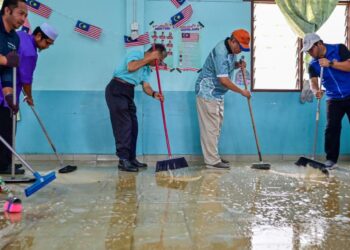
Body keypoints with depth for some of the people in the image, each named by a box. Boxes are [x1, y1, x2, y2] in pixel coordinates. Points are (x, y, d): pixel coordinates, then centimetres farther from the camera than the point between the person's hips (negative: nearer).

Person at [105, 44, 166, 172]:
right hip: (116, 90, -9)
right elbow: (131, 67, -26)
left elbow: (146, 86, 8)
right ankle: (123, 160, -11)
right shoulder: (136, 54, -6)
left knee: (133, 126, 7)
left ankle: (131, 158, 14)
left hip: (128, 93, 9)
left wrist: (154, 94, -13)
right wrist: (149, 58, -19)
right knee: (123, 125, -13)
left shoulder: (147, 68, 18)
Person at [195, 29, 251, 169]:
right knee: (210, 127, -8)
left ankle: (213, 156, 21)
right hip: (207, 92, -10)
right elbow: (224, 80, -27)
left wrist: (238, 65, 1)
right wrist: (242, 92, -18)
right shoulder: (221, 52, -24)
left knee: (216, 126, 13)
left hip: (217, 93, 10)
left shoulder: (230, 50, 6)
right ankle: (212, 161, -4)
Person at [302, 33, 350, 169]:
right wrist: (316, 90, -31)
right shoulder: (313, 65, 3)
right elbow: (313, 82, -9)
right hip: (334, 99, 3)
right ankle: (331, 159, 0)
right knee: (332, 128, -5)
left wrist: (330, 63, -25)